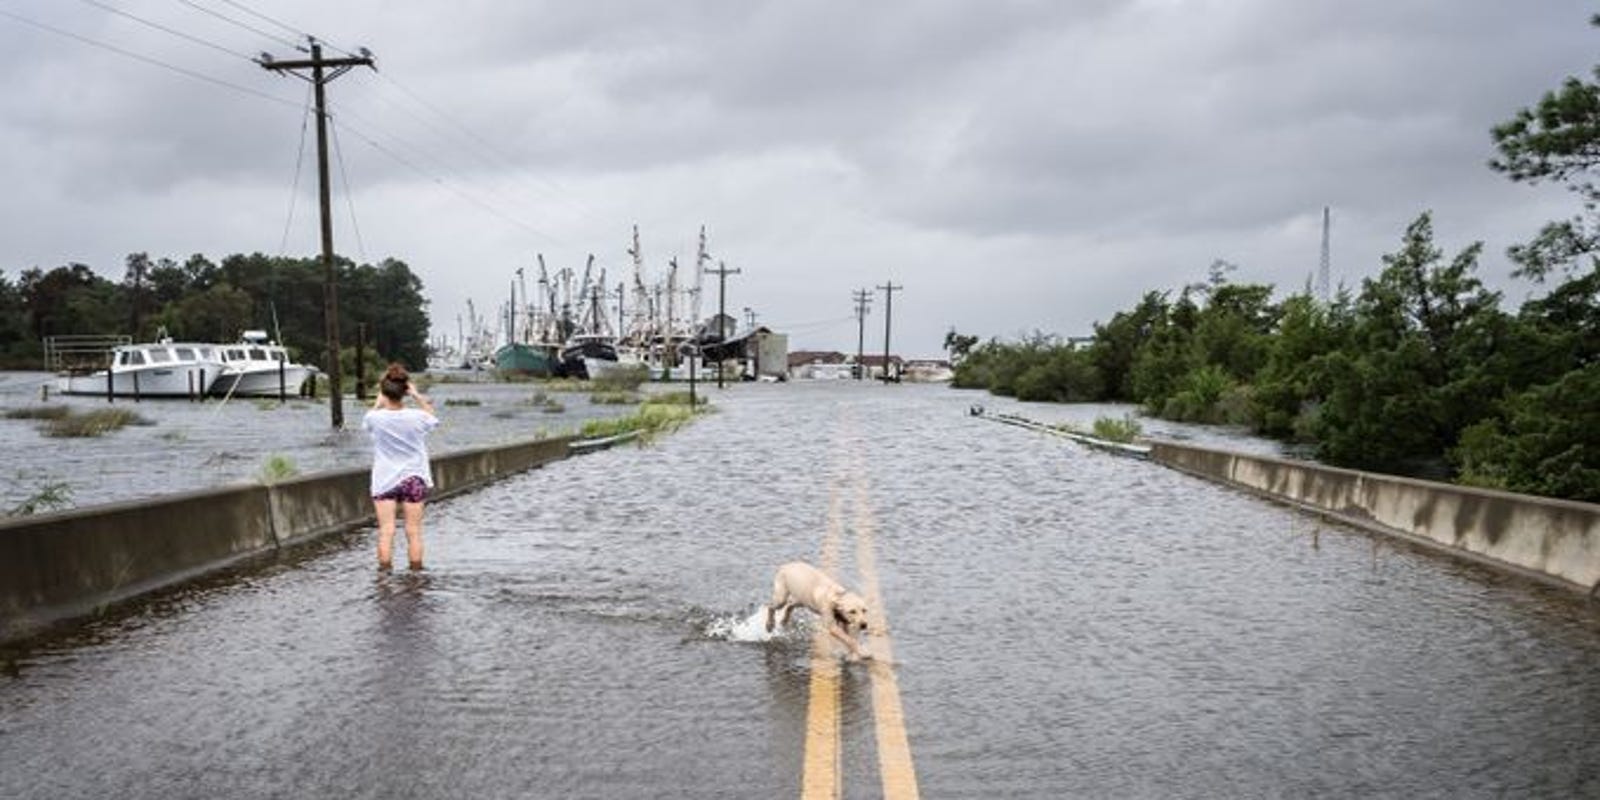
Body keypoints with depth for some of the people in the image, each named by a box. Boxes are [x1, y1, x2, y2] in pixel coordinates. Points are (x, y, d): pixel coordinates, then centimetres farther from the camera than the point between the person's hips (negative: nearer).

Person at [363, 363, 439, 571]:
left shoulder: (376, 418, -13)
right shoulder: (417, 417, -13)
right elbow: (432, 417, 11)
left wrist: (380, 400, 13)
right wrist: (417, 396, 7)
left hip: (384, 481, 0)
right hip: (413, 479, 0)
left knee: (386, 530, 3)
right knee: (413, 531, 5)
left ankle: (384, 569, 3)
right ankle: (416, 569, 11)